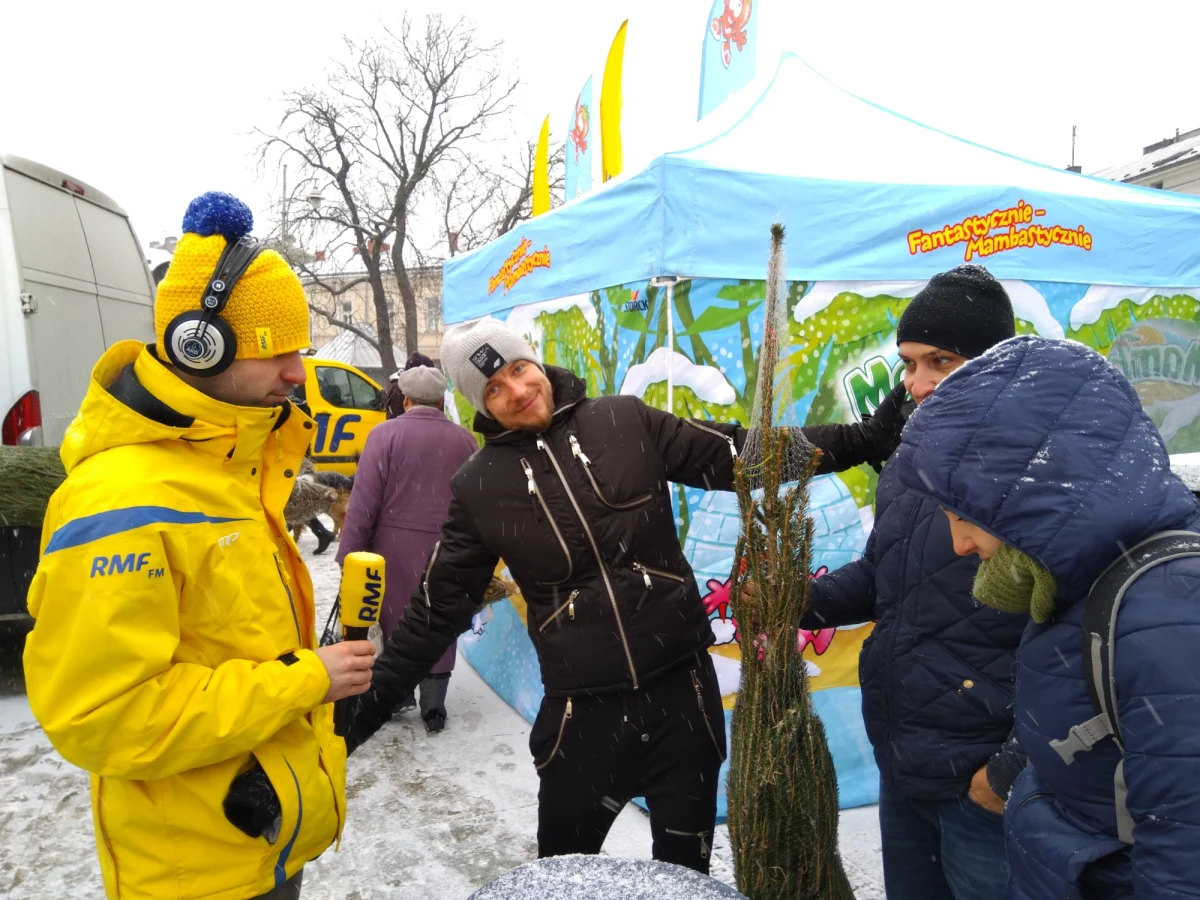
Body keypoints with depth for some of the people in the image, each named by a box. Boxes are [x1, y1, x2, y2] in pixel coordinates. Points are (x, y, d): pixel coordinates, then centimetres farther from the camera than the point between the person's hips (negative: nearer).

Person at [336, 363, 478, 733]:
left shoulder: (385, 434, -8)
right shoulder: (464, 439, 1)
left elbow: (364, 501, -11)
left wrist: (350, 556, -4)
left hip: (394, 547, -2)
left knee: (394, 621, 16)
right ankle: (433, 707, 19)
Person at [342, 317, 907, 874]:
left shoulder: (626, 421, -3)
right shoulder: (477, 488, -2)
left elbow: (742, 455, 0)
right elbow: (438, 611, 4)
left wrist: (866, 439, -5)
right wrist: (367, 703, 4)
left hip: (682, 688, 0)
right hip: (582, 710, 0)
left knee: (686, 862, 17)